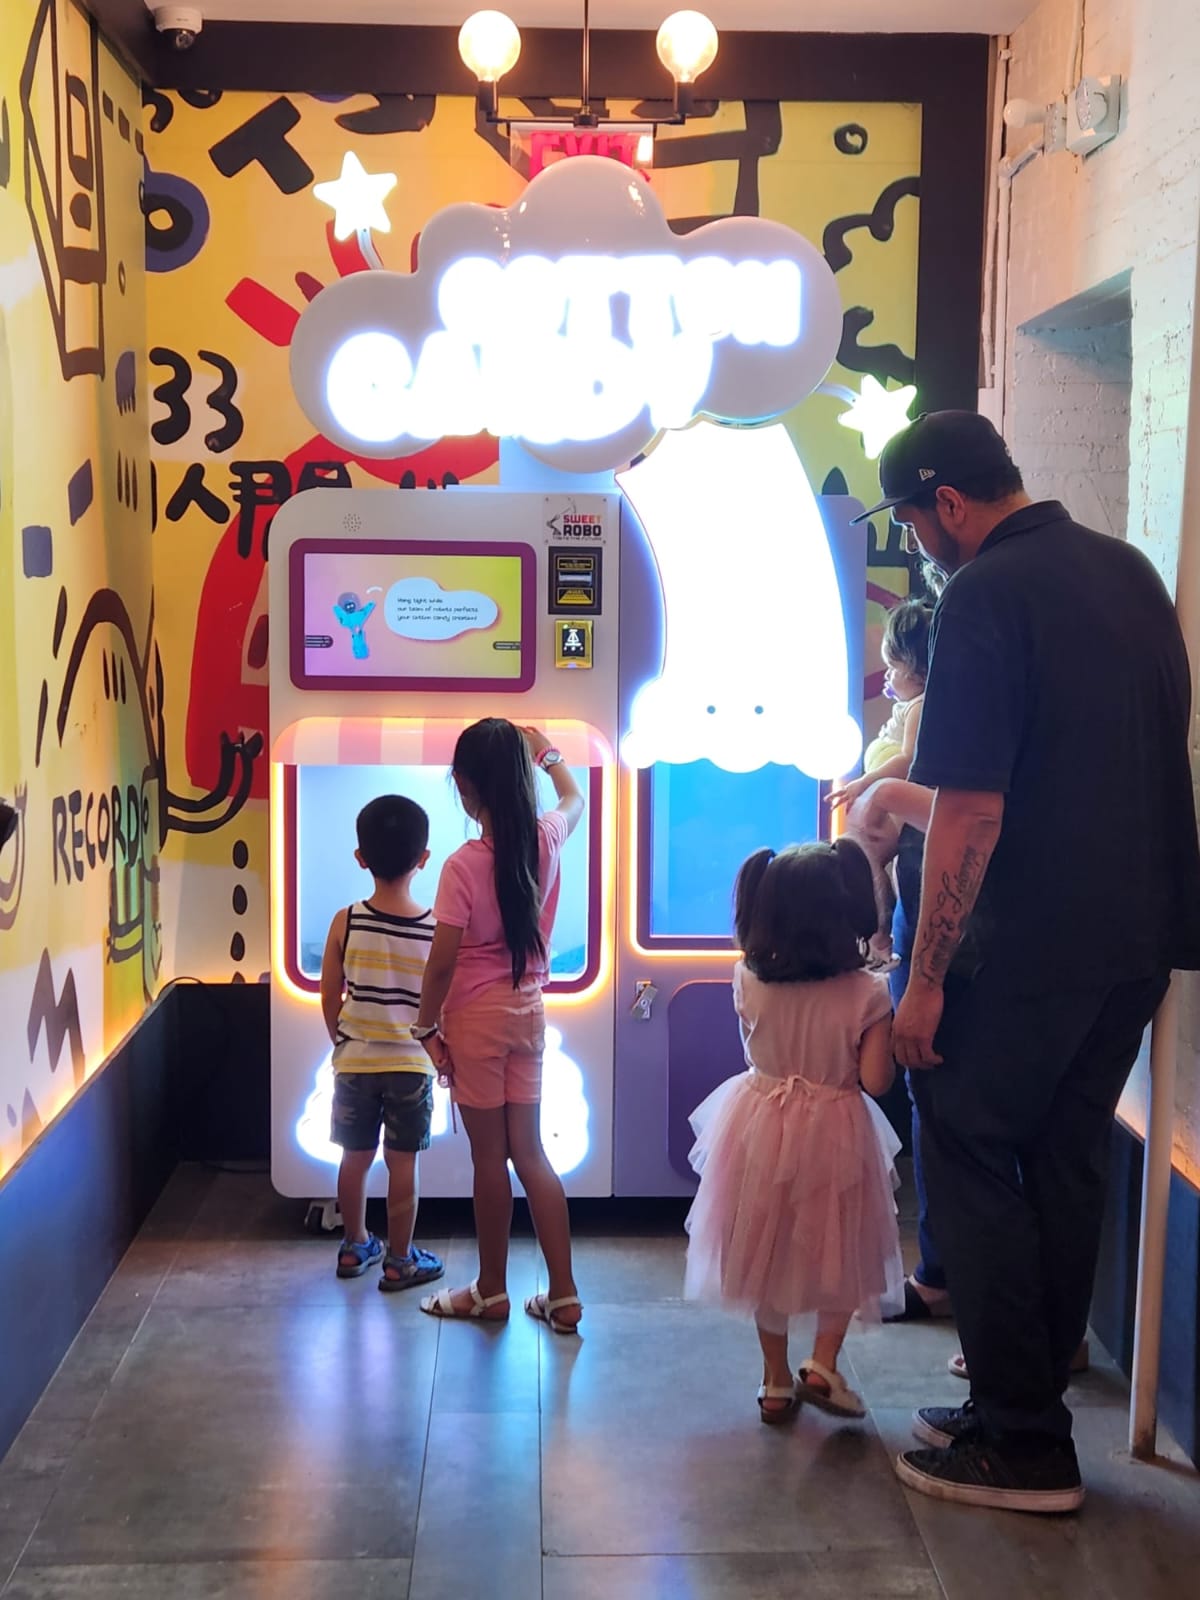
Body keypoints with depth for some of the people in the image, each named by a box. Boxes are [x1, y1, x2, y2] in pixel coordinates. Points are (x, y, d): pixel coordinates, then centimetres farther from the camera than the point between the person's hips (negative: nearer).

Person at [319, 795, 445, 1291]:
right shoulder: (437, 930, -14)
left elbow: (330, 1001, -2)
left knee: (355, 1157, 17)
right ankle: (399, 1261, 19)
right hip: (412, 1064, -1)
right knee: (402, 1163, 9)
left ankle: (355, 1247, 32)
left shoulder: (345, 923, -11)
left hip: (354, 1062, 2)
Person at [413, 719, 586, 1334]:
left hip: (476, 1019, -5)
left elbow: (442, 962, -17)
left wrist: (426, 1027, -4)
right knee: (529, 1152, 12)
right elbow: (574, 799, 20)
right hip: (528, 1013, 5)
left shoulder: (464, 865, -20)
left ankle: (491, 1292, 22)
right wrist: (545, 751, 33)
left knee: (490, 1156, 7)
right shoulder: (546, 840, -5)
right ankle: (563, 1294, 14)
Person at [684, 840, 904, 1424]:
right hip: (835, 1137, -2)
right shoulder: (866, 992, -19)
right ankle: (822, 1364, 8)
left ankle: (775, 1381, 26)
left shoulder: (748, 980, -12)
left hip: (762, 1133, 3)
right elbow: (875, 1080, -17)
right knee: (841, 1253, 20)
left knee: (767, 1254, 18)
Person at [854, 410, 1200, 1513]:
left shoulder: (986, 595, -15)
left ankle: (1023, 1444, 8)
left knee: (969, 1159, 3)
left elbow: (972, 813, -20)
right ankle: (1024, 1404, 26)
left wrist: (925, 981, -15)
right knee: (1069, 1165, 15)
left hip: (1030, 948, -8)